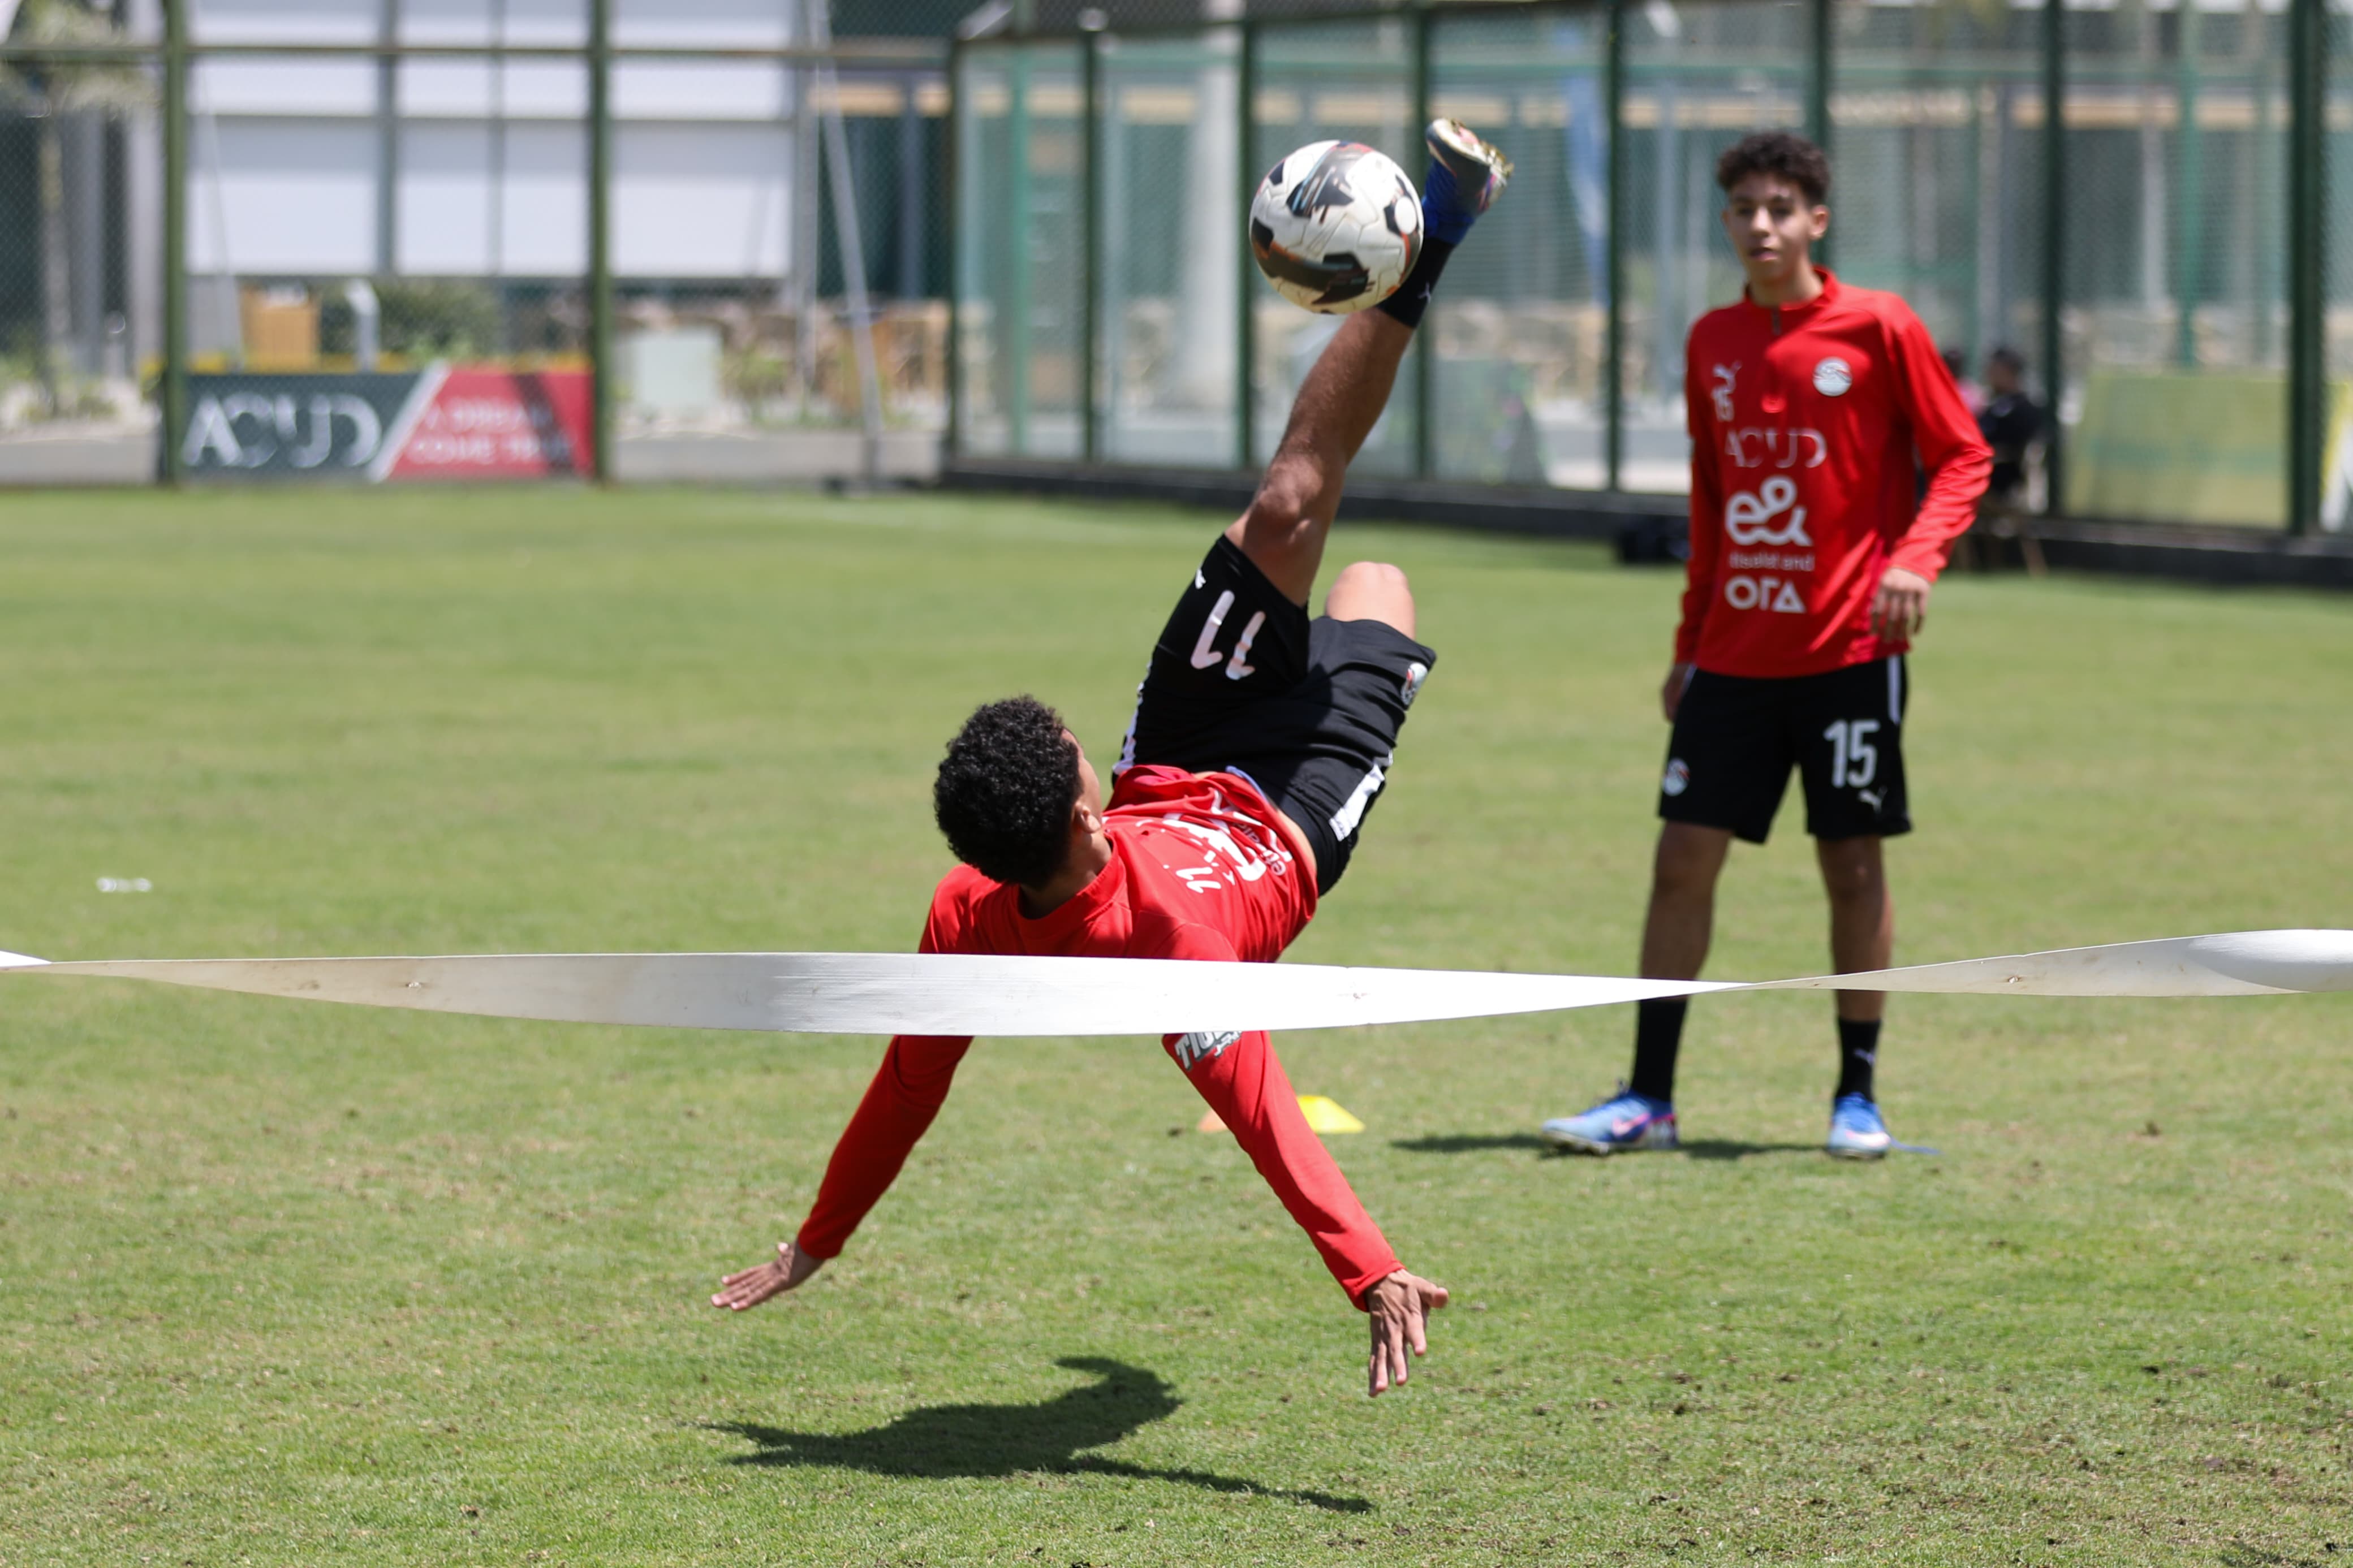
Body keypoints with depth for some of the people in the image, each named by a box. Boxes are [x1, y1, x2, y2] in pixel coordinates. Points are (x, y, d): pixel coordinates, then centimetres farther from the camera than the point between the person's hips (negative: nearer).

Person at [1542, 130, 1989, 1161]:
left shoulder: (1878, 329, -4)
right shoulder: (1713, 343, 10)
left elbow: (1962, 458, -2)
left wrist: (1916, 557, -19)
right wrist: (1688, 645, 17)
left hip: (1848, 645, -4)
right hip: (1734, 653, 4)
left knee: (1852, 865, 1)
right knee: (1682, 861, 0)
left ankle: (1857, 1098, 12)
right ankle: (1648, 1098, 5)